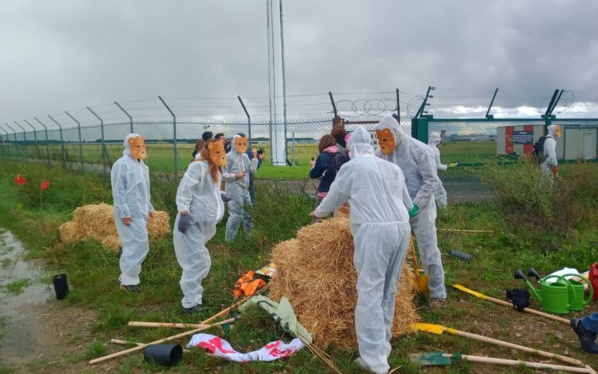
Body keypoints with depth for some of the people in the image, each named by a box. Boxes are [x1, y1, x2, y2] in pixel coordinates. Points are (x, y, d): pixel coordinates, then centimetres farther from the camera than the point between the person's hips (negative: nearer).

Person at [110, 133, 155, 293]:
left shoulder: (141, 164, 15)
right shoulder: (122, 164, -13)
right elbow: (118, 191, -17)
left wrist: (149, 208, 21)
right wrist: (124, 212, -20)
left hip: (139, 212, 9)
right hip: (130, 213, -9)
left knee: (133, 245, 14)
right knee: (139, 245, -10)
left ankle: (128, 276, 25)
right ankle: (128, 280, 0)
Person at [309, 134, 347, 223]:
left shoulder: (322, 156, -7)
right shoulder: (342, 156, 5)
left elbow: (313, 174, -1)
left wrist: (314, 165, 18)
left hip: (325, 193, -4)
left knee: (317, 220, 4)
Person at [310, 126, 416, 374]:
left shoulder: (351, 167, 3)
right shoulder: (392, 168, 18)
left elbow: (333, 198, 15)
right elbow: (408, 204, 25)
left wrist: (318, 212, 35)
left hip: (375, 232, -6)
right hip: (401, 228, 7)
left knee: (370, 293, -3)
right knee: (388, 290, 16)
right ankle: (382, 344, 26)